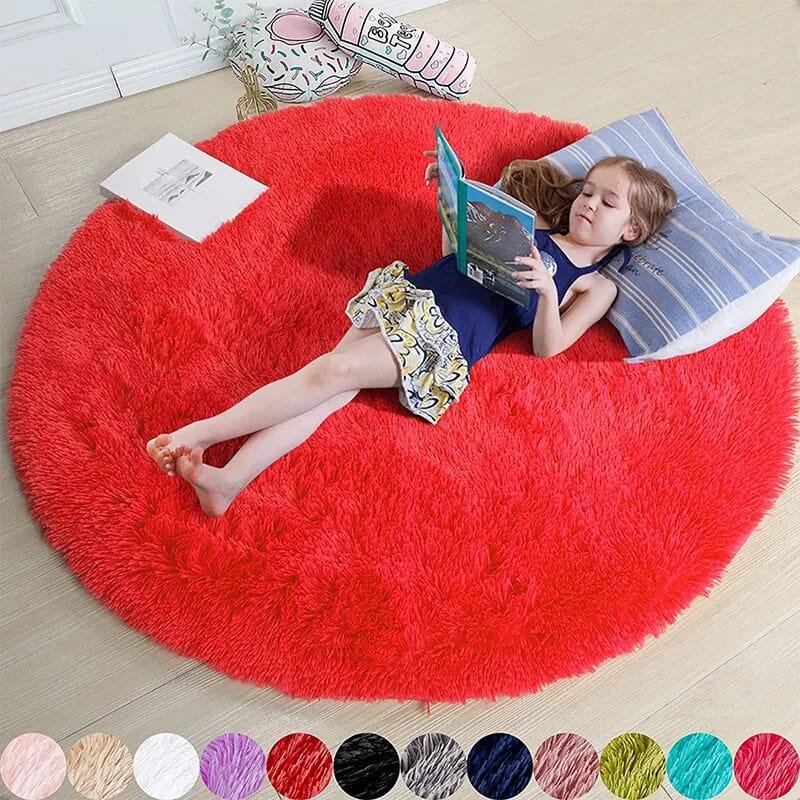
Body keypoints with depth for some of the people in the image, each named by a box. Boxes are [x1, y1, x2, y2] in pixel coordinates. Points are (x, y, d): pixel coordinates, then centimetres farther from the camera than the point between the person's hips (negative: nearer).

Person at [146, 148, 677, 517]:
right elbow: (455, 250, 28)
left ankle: (202, 433, -18)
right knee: (327, 384, -17)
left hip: (446, 343, -5)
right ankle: (229, 478, -26)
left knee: (332, 373, -23)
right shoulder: (532, 226, 24)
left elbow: (547, 347, -2)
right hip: (407, 296, 5)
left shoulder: (596, 287, 10)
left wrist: (548, 290, -19)